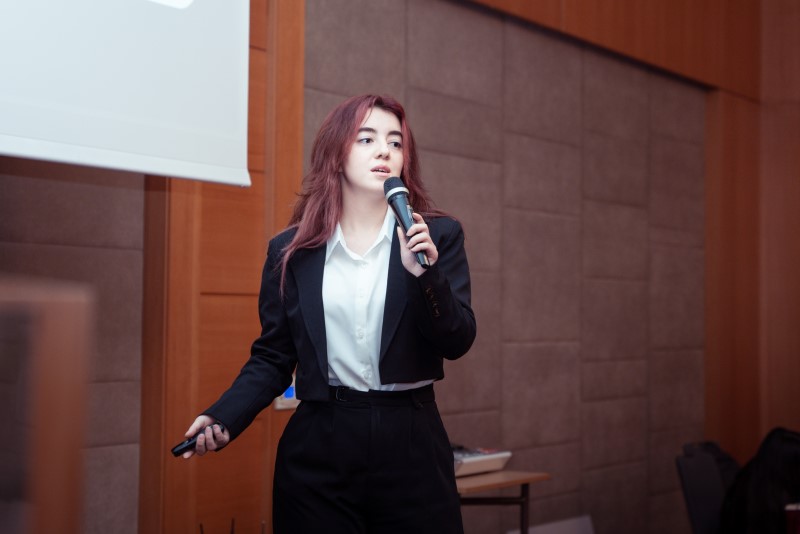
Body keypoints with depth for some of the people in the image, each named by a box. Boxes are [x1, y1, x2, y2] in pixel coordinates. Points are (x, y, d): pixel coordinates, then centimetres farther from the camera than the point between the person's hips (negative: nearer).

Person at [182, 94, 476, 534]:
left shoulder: (439, 235, 2)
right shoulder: (291, 249, 4)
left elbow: (457, 342, -5)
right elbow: (273, 356, 6)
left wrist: (425, 273, -20)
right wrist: (223, 418, -9)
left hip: (411, 444, 0)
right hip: (316, 447, 1)